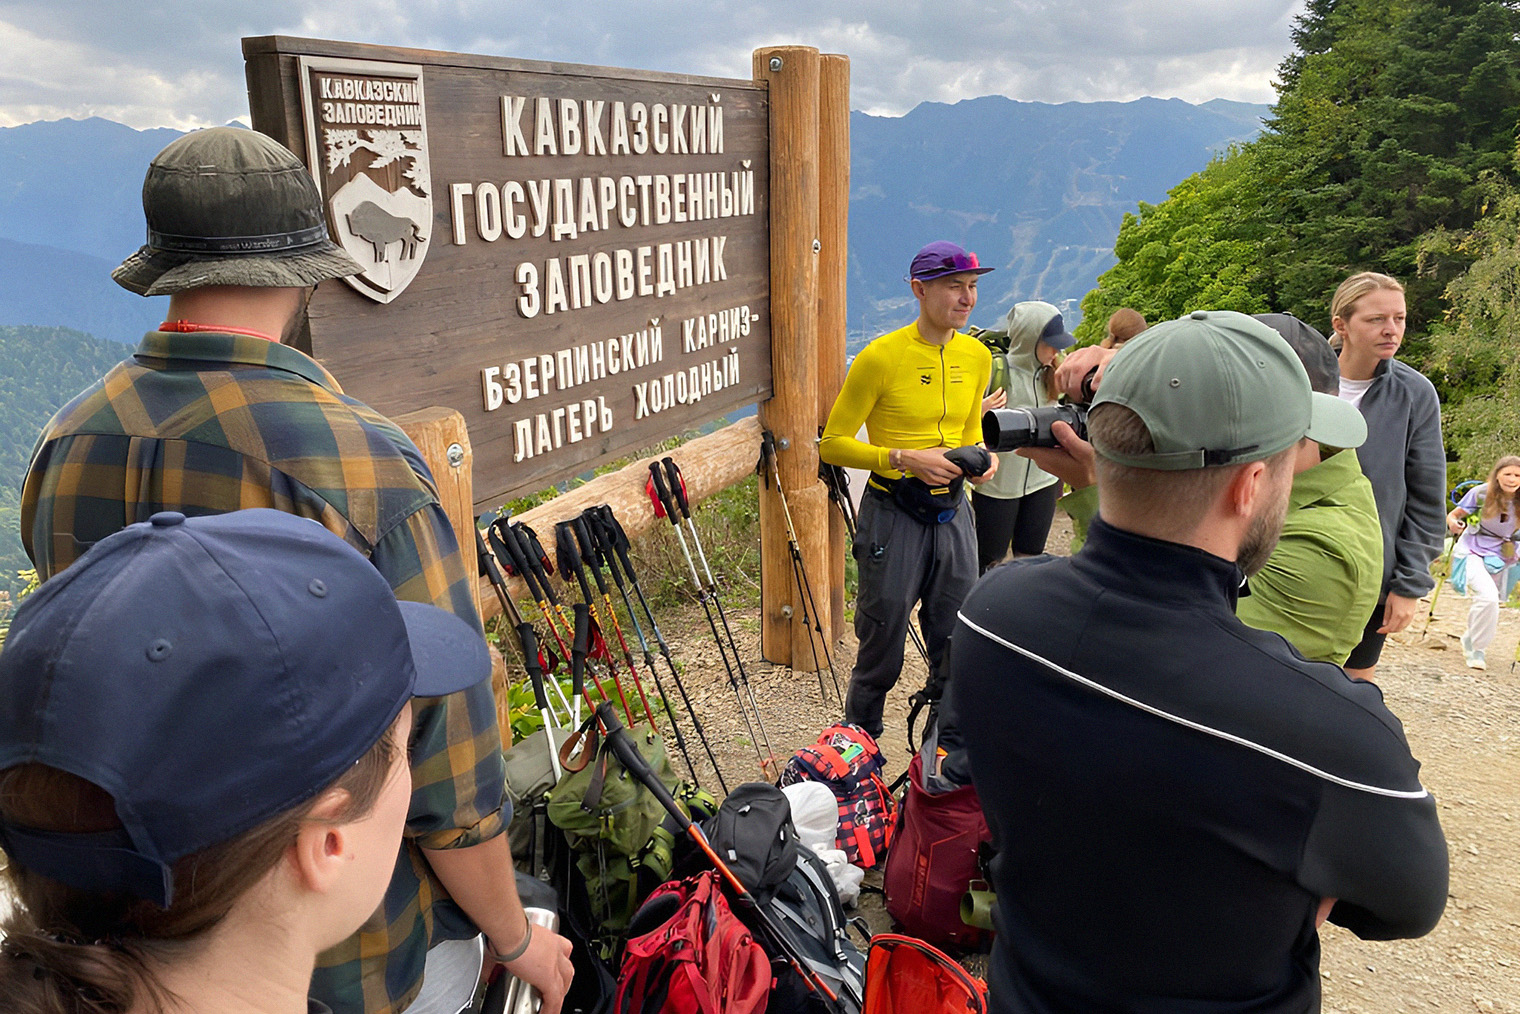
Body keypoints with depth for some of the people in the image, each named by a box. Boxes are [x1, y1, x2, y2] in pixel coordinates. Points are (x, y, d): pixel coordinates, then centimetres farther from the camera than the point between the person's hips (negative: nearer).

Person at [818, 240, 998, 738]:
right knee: (881, 652, 7)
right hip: (892, 514, -5)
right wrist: (904, 459, -21)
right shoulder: (881, 356, -14)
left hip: (953, 511, 5)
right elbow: (834, 443, -10)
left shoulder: (977, 356, 5)